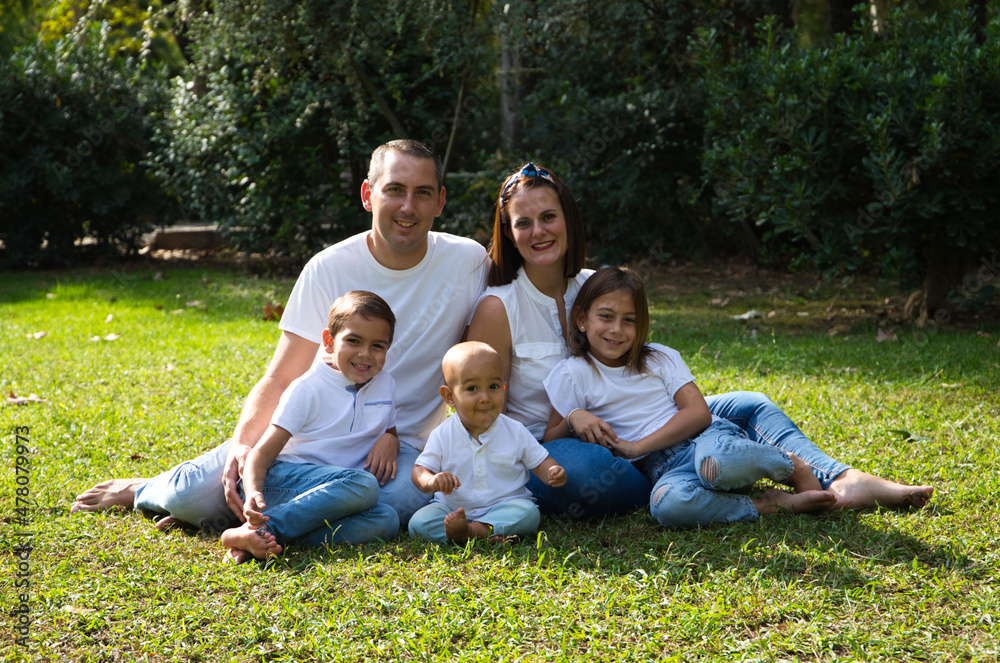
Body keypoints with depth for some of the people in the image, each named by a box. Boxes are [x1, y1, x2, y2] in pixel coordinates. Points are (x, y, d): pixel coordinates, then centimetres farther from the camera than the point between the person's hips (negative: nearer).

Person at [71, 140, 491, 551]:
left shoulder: (470, 264, -5)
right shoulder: (328, 269, -5)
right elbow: (280, 380, -3)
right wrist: (242, 442, -23)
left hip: (400, 445, 0)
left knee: (402, 498, -37)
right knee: (191, 495, -21)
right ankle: (147, 492, 19)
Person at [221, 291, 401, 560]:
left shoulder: (386, 385, 14)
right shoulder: (308, 389, -4)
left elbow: (390, 431, 30)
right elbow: (264, 451, -9)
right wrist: (253, 492, -29)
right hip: (286, 476, -6)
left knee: (385, 520, -29)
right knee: (363, 485, -34)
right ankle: (259, 529, -35)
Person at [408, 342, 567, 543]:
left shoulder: (515, 432, -1)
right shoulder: (442, 436, -4)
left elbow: (540, 462, 4)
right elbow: (419, 471, -7)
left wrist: (553, 473, -21)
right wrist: (432, 481, -32)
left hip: (505, 506, 0)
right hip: (452, 509, 0)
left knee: (528, 513, -31)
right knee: (418, 522, -26)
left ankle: (474, 530, -39)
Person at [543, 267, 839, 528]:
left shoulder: (661, 358, 11)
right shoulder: (571, 375, 7)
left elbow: (699, 413, -2)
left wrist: (637, 446, -12)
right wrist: (573, 418, -16)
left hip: (706, 437, 1)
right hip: (663, 468, -1)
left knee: (714, 463, -40)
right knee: (666, 503, -41)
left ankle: (792, 466, -11)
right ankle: (765, 505, -25)